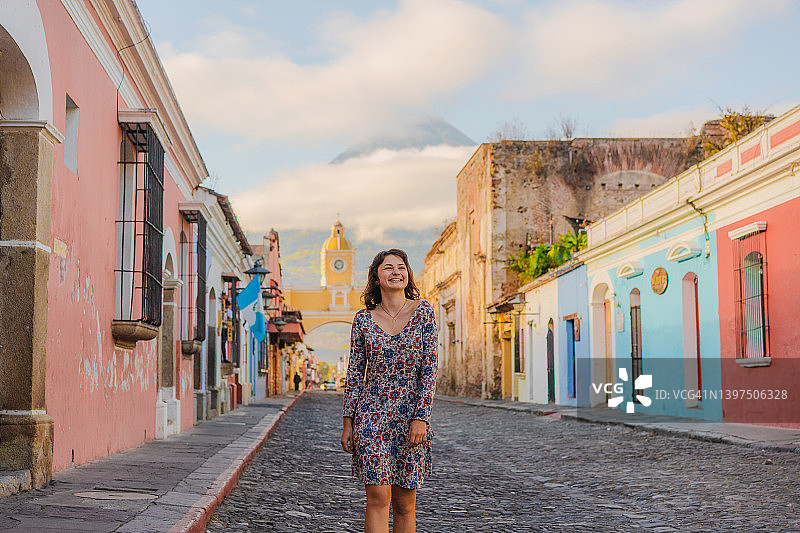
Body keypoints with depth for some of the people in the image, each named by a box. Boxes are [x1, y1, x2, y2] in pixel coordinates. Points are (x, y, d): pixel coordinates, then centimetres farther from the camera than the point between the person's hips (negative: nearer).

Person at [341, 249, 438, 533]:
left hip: (411, 417, 1)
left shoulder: (423, 311, 1)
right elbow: (355, 372, 6)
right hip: (372, 417, 0)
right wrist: (347, 422, 2)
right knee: (378, 498, -8)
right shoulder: (363, 319, 3)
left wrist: (421, 418, -10)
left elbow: (429, 368, -3)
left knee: (404, 504, 7)